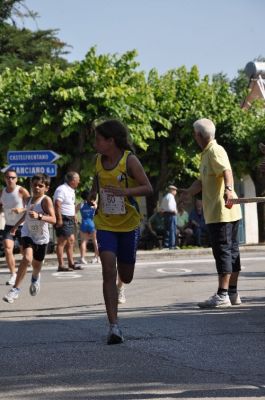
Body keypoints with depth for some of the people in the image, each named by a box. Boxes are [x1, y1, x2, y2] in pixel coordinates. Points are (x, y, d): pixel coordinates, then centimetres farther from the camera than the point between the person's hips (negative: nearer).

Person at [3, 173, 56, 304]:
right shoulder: (29, 200, -2)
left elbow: (53, 219, -29)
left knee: (37, 265, 15)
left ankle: (35, 278, 53)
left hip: (41, 237, -2)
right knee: (27, 258, -23)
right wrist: (16, 225, 30)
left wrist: (38, 216, -43)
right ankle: (16, 289, -19)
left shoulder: (46, 200, -19)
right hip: (28, 233, 2)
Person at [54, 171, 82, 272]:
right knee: (62, 242, -10)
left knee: (71, 240, 14)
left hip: (70, 219, 10)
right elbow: (57, 205, -24)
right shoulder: (62, 190, -16)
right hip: (63, 219, -10)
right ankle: (61, 266, -10)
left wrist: (74, 216, 22)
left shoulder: (71, 190, 16)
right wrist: (59, 219, -27)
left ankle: (71, 263, 21)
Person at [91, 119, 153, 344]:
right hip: (105, 225, 2)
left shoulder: (129, 160, -12)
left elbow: (148, 188, -15)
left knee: (126, 277, 9)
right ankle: (114, 326, -14)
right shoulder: (99, 160, 2)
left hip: (128, 224, -2)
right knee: (108, 271, -14)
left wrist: (125, 192, -30)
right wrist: (94, 195, 4)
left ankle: (120, 284, 50)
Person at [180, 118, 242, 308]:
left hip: (221, 212, -10)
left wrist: (229, 189, -47)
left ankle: (222, 296, -10)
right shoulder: (207, 153, 20)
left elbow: (226, 171, -30)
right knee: (231, 250, 12)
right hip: (217, 212, 10)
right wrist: (189, 192, 15)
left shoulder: (215, 151, -12)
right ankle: (233, 293, 18)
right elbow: (203, 181, 26)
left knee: (223, 251, -10)